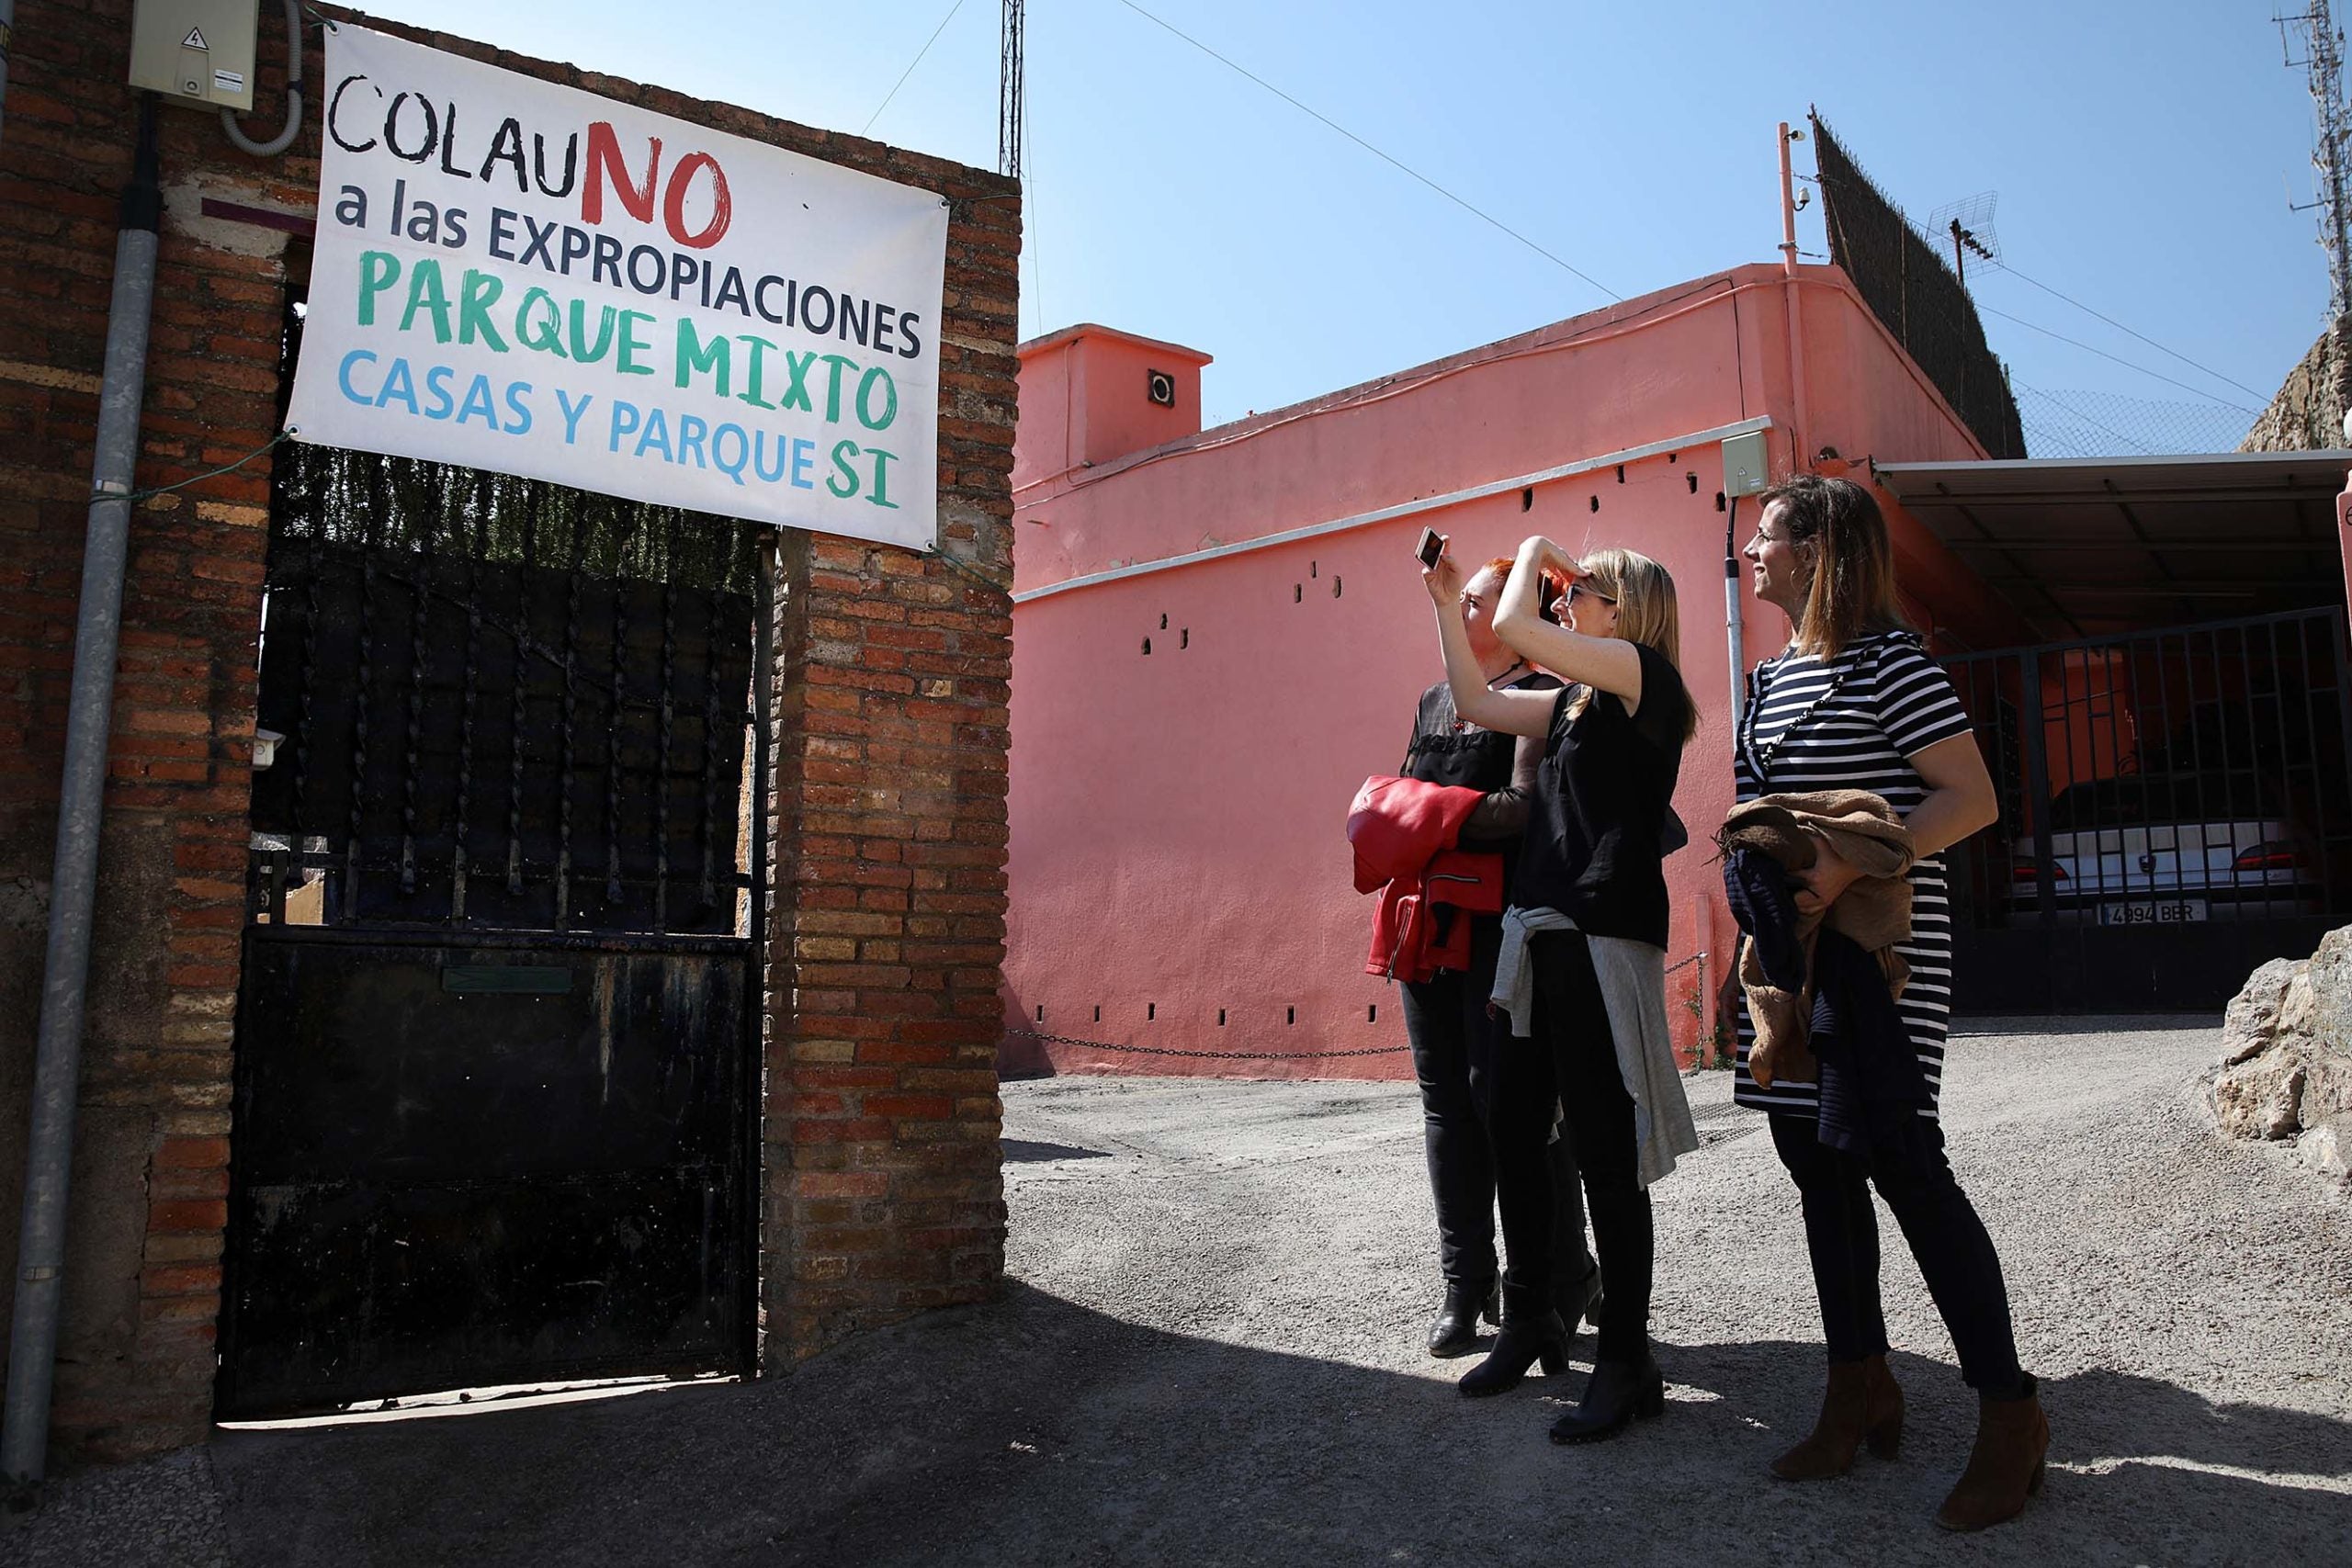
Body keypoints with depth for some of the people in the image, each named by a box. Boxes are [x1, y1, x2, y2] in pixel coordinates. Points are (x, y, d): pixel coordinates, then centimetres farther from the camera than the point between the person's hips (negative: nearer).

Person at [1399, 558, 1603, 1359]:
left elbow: (1525, 805, -14)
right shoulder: (1433, 701, 21)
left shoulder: (1540, 696, -2)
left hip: (1501, 917, -7)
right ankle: (1465, 1283, 14)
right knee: (1446, 1100, 7)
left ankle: (1564, 1279, 8)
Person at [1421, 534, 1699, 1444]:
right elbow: (1475, 703, 24)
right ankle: (1529, 1321, 28)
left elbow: (1513, 628, -14)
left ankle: (1626, 1361, 8)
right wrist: (1446, 602, 23)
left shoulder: (1645, 674, -5)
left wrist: (1532, 553, 5)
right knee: (1512, 1132, 13)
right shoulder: (1576, 702, 19)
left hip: (1603, 939, -9)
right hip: (1542, 934, 9)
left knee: (1604, 1150, -4)